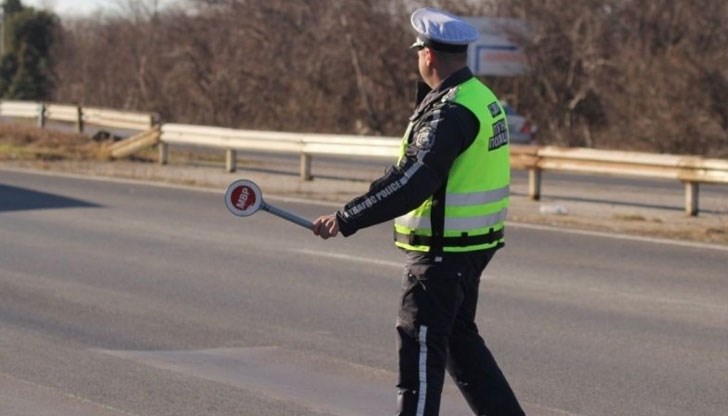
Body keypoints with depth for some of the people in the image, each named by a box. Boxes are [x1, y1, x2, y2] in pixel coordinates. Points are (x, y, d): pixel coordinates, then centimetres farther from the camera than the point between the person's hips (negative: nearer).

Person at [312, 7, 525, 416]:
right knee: (459, 337, 21)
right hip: (472, 244, 10)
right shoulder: (481, 97, 10)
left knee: (420, 343, -4)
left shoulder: (450, 112, -21)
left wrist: (346, 220, -25)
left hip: (443, 250, -10)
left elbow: (411, 181, -28)